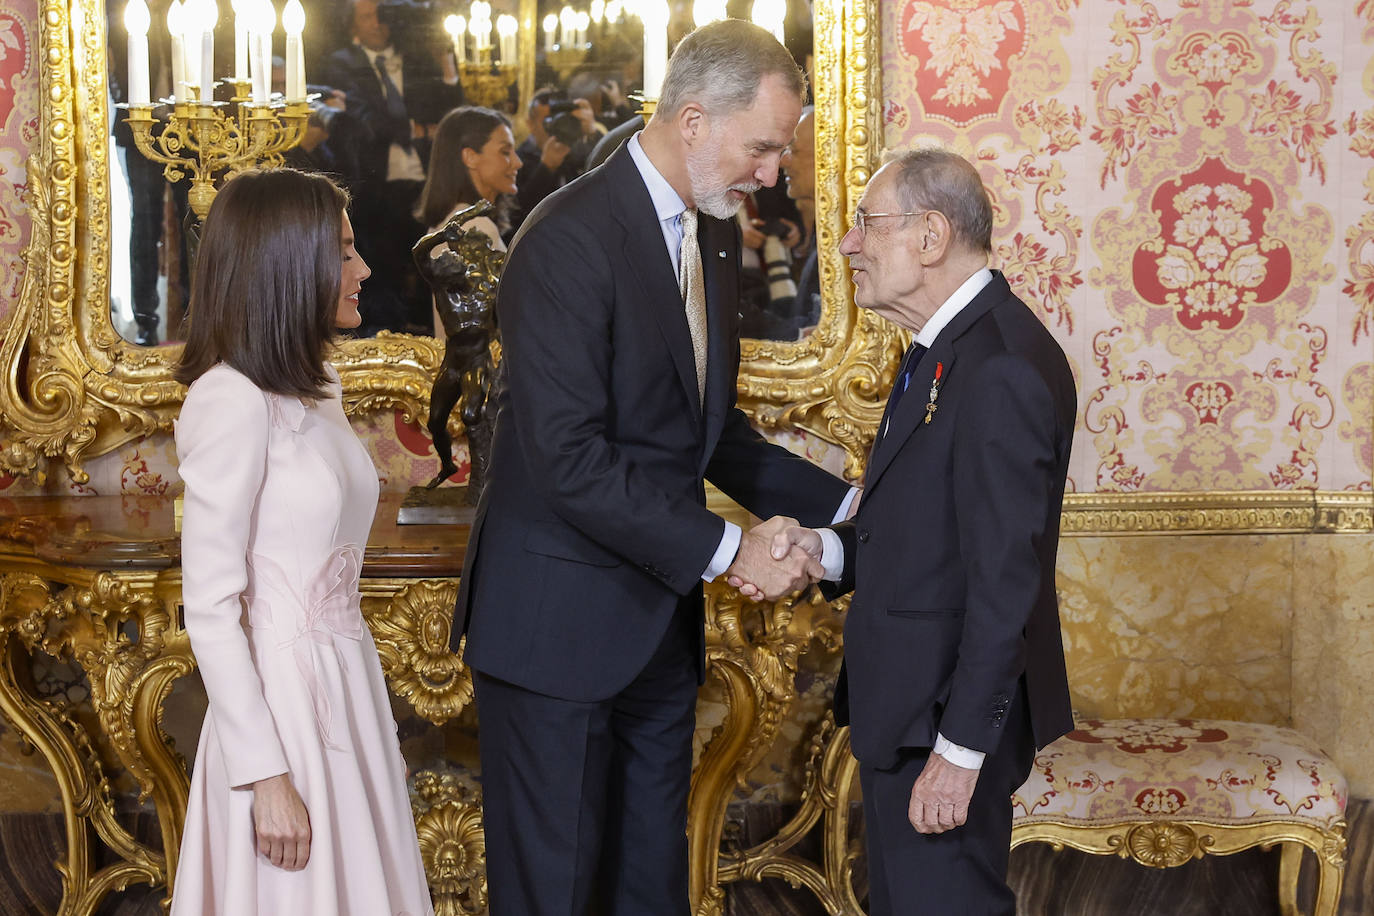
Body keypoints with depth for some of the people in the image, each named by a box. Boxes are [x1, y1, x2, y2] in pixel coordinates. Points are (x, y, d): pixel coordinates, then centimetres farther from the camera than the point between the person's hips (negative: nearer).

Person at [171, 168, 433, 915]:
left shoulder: (316, 391, 10)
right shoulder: (233, 401, -16)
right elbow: (209, 608, -18)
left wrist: (371, 717, 16)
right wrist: (266, 778, -19)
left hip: (346, 690, 8)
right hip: (279, 705, -8)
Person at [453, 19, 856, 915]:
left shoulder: (714, 236, 9)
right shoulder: (571, 238, -19)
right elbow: (569, 459, -24)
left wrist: (838, 502, 6)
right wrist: (727, 549, -22)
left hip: (660, 621, 8)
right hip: (559, 623, -8)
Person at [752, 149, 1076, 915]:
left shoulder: (1002, 368, -21)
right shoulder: (953, 347, 12)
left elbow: (1005, 576, -24)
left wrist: (960, 749, -23)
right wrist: (830, 549, 1)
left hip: (949, 715, -10)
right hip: (907, 707, 10)